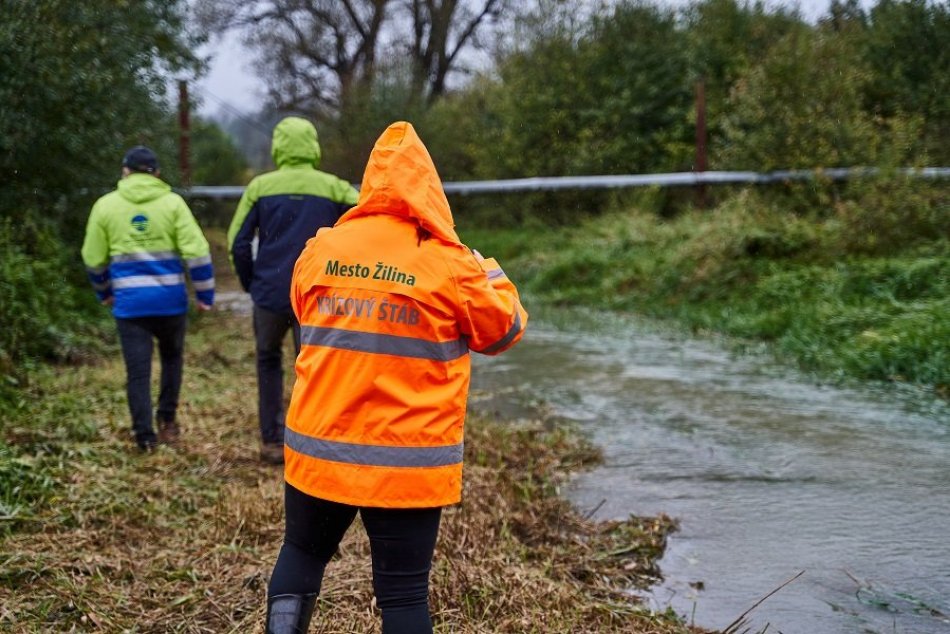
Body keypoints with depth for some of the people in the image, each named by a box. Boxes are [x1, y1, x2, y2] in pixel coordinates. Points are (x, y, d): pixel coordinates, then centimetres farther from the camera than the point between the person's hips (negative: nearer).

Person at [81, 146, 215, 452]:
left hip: (129, 302, 0)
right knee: (172, 357, 22)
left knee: (138, 370, 4)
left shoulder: (106, 205, 3)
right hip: (169, 299, 0)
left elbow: (94, 258, 8)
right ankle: (167, 419, 20)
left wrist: (104, 292, 24)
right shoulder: (172, 202, 0)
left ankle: (145, 435, 3)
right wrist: (205, 294, 2)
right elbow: (196, 252, -6)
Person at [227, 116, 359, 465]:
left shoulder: (261, 187, -1)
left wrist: (250, 282, 11)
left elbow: (238, 241, -3)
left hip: (269, 293, 1)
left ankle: (273, 441, 19)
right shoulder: (333, 188, 0)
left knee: (269, 361, 21)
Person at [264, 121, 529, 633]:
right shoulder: (450, 265, -11)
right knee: (404, 591, 8)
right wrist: (489, 274, 21)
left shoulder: (320, 250, -1)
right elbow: (505, 331, 5)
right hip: (408, 463, -3)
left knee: (302, 552, 25)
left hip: (319, 449, 3)